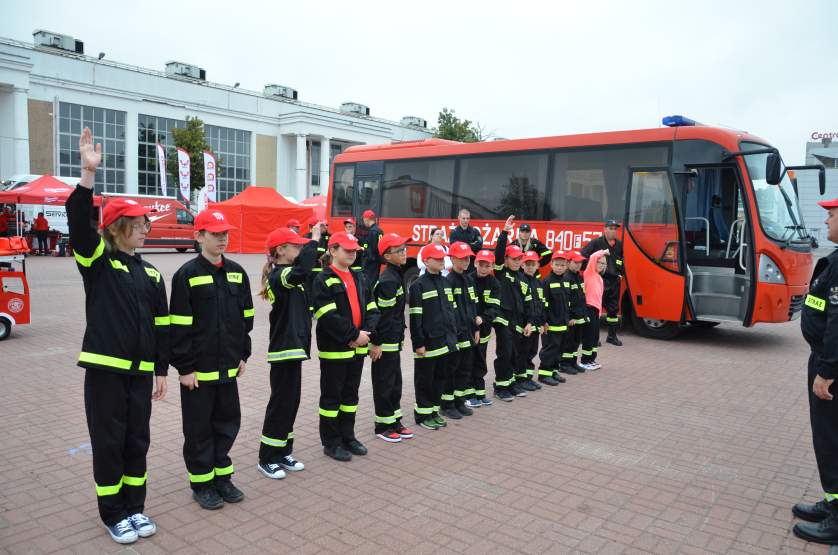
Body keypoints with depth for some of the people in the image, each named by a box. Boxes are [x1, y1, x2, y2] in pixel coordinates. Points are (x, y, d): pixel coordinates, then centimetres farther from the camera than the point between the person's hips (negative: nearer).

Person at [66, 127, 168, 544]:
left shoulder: (150, 273, 9)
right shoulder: (97, 261, -3)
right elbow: (78, 224, -23)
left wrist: (161, 371, 9)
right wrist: (89, 174, -33)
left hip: (140, 370, 5)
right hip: (104, 368, -4)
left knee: (137, 441, 12)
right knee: (108, 442, 5)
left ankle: (135, 507, 28)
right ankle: (113, 514, 20)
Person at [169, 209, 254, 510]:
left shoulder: (237, 272, 6)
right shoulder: (187, 274, -11)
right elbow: (179, 325, -12)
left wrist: (243, 355, 10)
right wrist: (185, 368, -12)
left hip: (228, 367, 5)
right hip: (198, 369, -5)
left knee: (228, 422, 14)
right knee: (199, 428, 8)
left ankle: (222, 476, 29)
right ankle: (202, 483, 22)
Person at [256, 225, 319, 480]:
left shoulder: (287, 275, 12)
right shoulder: (278, 276, -19)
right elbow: (301, 271, -38)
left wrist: (314, 241, 10)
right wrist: (314, 239, -28)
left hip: (293, 347, 10)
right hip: (284, 349, -10)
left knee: (291, 402, 15)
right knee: (281, 403, -1)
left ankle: (283, 453, 27)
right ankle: (267, 459, 12)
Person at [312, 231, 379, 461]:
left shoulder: (359, 278, 12)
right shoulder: (324, 280, -10)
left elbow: (372, 309, 8)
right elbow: (328, 316, -20)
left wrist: (366, 332, -9)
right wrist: (354, 334, -19)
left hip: (358, 347, 7)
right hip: (334, 348, -7)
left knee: (351, 394, 16)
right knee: (331, 396, 5)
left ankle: (347, 437, 29)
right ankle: (331, 442, 16)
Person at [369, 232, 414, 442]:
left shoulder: (397, 274, 12)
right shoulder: (388, 280, -19)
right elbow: (381, 314, -22)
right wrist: (376, 342, -22)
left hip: (393, 340, 10)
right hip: (384, 343, -10)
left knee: (395, 382, 16)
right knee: (384, 384, 2)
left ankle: (395, 421, 28)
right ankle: (383, 426, 14)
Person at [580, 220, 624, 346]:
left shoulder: (620, 244, 11)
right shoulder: (596, 243, -7)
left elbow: (623, 260, 26)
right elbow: (582, 255, -10)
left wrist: (620, 273, 15)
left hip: (614, 281, 6)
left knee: (613, 309, 12)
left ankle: (612, 336, 23)